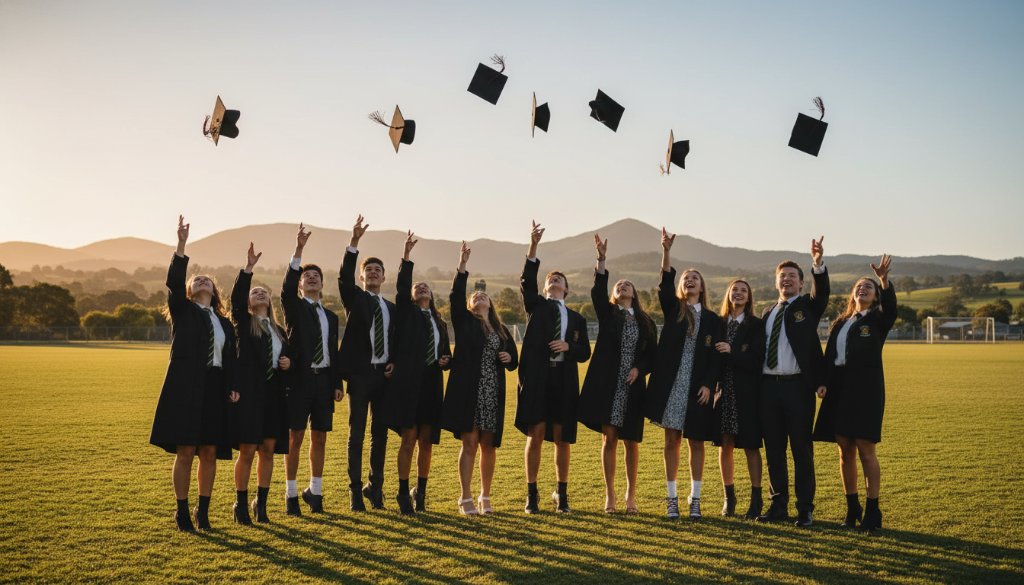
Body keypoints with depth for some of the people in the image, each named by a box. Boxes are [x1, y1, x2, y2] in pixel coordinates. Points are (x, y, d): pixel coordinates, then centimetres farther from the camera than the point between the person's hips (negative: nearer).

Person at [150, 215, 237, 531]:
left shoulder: (224, 322, 17)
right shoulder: (182, 311, 7)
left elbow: (230, 359, 14)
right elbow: (173, 282, -11)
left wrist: (231, 387, -1)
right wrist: (181, 246, -19)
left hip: (214, 391, 4)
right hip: (185, 389, -4)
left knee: (209, 453, 5)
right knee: (185, 452, -2)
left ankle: (203, 510, 16)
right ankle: (182, 511, 9)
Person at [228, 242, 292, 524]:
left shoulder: (279, 330, 17)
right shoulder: (243, 322, 3)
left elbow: (287, 356, 22)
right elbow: (235, 298, -15)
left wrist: (288, 363, -2)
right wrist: (248, 268, -24)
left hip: (273, 394, 5)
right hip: (248, 392, -5)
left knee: (268, 449, 6)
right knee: (247, 450, -3)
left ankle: (261, 503, 18)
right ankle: (241, 504, 11)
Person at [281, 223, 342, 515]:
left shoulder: (331, 316, 15)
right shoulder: (294, 309, 2)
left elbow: (334, 352, 13)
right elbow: (286, 288, -19)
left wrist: (337, 384, 5)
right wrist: (298, 250, -27)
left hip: (323, 380, 4)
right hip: (300, 379, -4)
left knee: (319, 438, 9)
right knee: (295, 438, 1)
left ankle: (315, 491, 20)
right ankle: (291, 494, 9)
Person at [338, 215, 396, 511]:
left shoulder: (391, 308, 15)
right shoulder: (355, 298, 4)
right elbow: (344, 277, -16)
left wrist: (393, 363, -1)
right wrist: (354, 243, -27)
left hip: (383, 375, 4)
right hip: (360, 374, -4)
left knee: (380, 433, 8)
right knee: (356, 434, -1)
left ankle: (375, 487, 19)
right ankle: (356, 490, 4)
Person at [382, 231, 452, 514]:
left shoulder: (440, 323, 19)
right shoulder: (406, 312, 7)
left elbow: (446, 353, 24)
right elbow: (401, 287, -10)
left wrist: (445, 360, 0)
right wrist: (407, 256, -18)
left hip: (432, 385, 5)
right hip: (408, 382, -4)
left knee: (426, 442, 8)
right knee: (409, 439, -4)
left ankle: (421, 491, 20)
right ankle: (403, 494, 4)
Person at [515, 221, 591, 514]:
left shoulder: (577, 318, 17)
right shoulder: (536, 305, 11)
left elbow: (585, 352, 12)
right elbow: (527, 281, -6)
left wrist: (568, 346, -10)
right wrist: (533, 246, -17)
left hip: (565, 381, 2)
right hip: (537, 377, -2)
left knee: (562, 439, 6)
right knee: (535, 436, -1)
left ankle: (562, 493, 19)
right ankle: (532, 494, 8)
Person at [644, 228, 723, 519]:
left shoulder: (711, 319, 8)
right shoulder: (672, 309, 7)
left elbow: (715, 355, 4)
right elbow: (665, 283, -11)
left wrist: (708, 384, -8)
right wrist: (666, 251, -24)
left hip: (697, 388, 0)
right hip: (671, 385, 0)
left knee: (696, 442, 6)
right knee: (672, 441, 4)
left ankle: (695, 498, 15)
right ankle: (672, 498, 12)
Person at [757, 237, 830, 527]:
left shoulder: (808, 306, 5)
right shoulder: (767, 313, 16)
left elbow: (822, 292, -17)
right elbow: (758, 349, 15)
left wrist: (818, 264, -34)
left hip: (797, 386, -4)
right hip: (768, 386, 4)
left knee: (802, 449, 0)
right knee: (773, 449, 9)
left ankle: (805, 509, 7)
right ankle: (779, 505, 18)